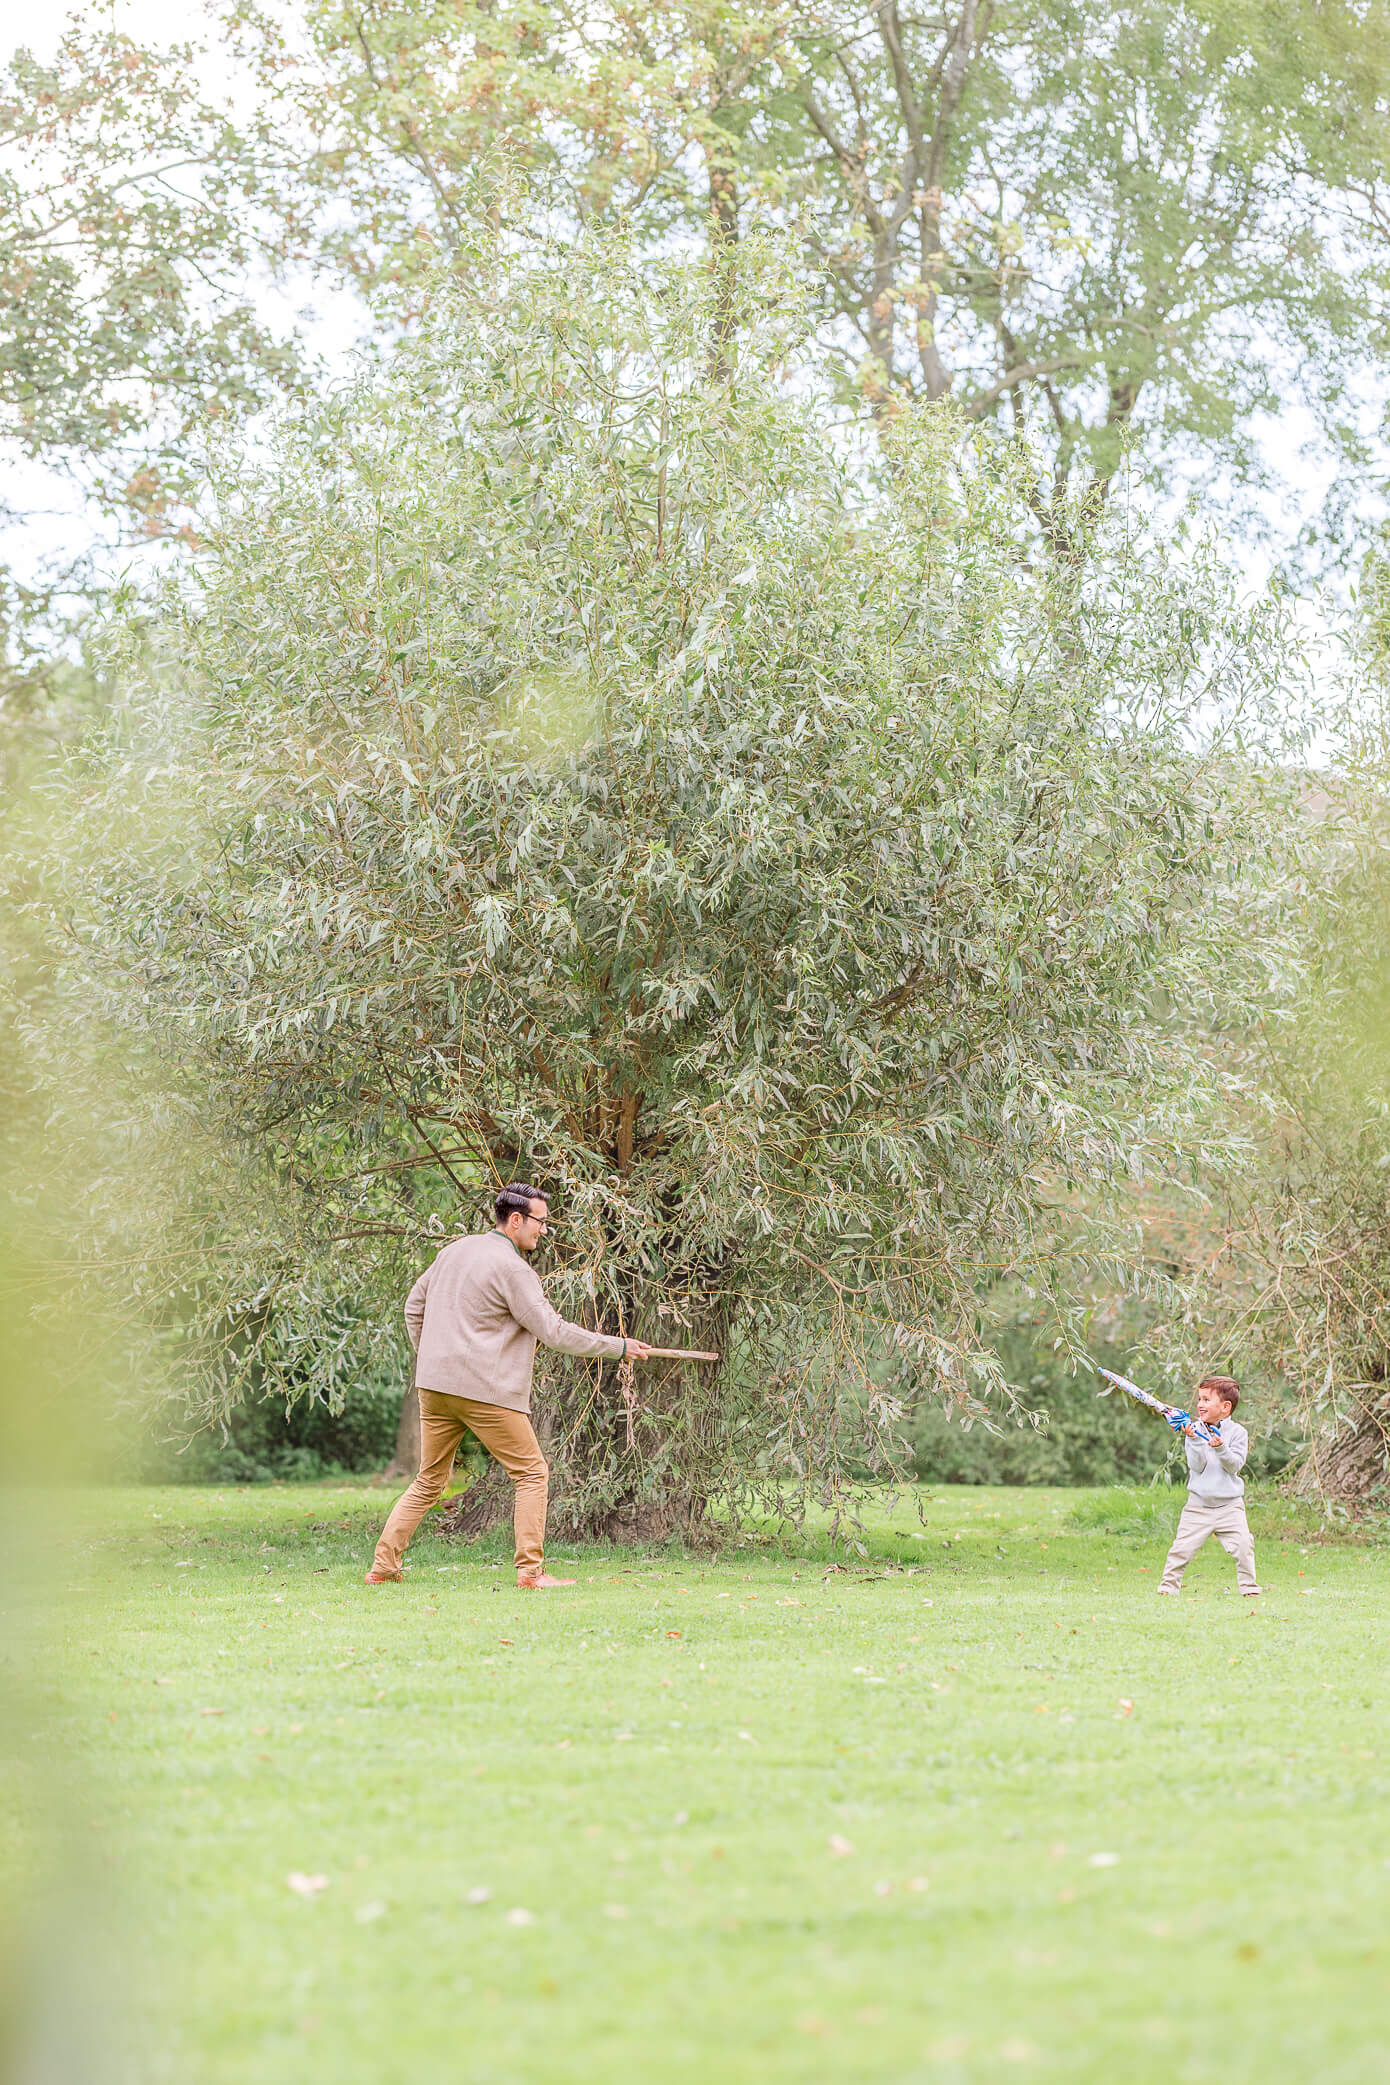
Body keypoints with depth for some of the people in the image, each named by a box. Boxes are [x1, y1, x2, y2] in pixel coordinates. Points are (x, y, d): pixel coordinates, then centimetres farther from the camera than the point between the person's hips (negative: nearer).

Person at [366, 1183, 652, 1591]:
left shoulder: (455, 1250, 13)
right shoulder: (512, 1269, -11)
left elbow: (414, 1305, 21)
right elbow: (553, 1331, -12)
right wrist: (618, 1347, -5)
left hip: (434, 1387, 8)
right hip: (487, 1389, -8)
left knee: (429, 1481, 14)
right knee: (532, 1473, 2)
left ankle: (383, 1566, 9)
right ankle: (531, 1571, -3)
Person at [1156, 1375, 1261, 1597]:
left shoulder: (1237, 1433, -1)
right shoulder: (1195, 1430, 1)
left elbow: (1235, 1464, -11)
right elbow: (1196, 1466, -9)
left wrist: (1221, 1448, -28)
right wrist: (1194, 1441, -24)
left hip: (1229, 1504, -1)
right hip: (1198, 1503, 1)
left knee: (1243, 1547, -9)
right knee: (1182, 1548, -4)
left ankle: (1249, 1587, 6)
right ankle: (1168, 1585, 9)